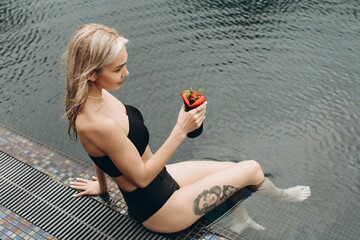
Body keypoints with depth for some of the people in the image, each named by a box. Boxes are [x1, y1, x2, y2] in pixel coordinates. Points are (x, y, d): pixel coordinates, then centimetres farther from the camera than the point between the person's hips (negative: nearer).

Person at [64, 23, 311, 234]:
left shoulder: (92, 95, -9)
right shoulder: (101, 125, -37)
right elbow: (141, 176, -25)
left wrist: (101, 184, 24)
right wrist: (181, 130, -25)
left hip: (161, 177, 8)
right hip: (157, 208, -8)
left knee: (233, 169, 18)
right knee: (251, 169, 2)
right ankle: (278, 196, 38)